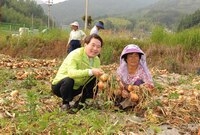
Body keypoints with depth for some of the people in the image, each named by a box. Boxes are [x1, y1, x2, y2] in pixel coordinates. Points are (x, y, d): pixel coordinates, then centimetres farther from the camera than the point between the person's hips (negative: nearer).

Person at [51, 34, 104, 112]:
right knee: (69, 80, -36)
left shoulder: (97, 60, -4)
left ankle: (80, 102, 13)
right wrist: (90, 71, -53)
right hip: (60, 86, -6)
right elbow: (71, 73, -43)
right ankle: (65, 103, -10)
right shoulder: (75, 55, -27)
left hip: (76, 88, 7)